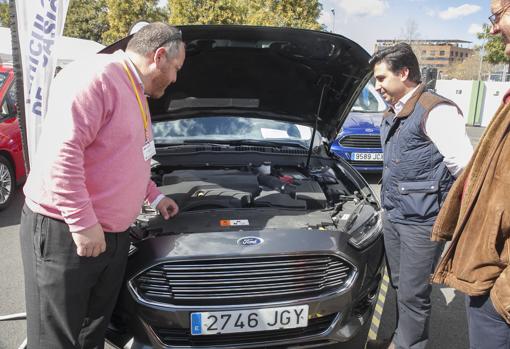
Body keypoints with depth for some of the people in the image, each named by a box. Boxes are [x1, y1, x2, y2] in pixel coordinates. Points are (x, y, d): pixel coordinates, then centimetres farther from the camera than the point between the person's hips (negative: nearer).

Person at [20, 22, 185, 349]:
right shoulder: (96, 77, -17)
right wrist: (82, 222, -27)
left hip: (113, 234, 9)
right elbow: (62, 151, -27)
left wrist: (154, 196, 27)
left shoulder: (136, 94, 15)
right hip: (63, 231, -9)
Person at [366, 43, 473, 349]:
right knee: (400, 286, 20)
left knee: (413, 293, 4)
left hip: (421, 220, -8)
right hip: (392, 215, 8)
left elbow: (465, 168, -18)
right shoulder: (391, 116, 13)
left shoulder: (435, 111, -15)